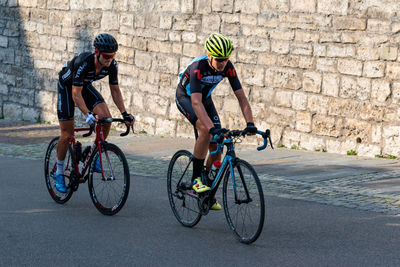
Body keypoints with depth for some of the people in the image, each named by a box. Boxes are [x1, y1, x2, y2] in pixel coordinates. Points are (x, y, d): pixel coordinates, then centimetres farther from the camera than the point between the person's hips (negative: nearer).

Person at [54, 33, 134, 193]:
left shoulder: (112, 65, -23)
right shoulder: (83, 63, -39)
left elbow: (115, 90, -10)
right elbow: (76, 94, -39)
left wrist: (124, 114, -19)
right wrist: (88, 114, -51)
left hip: (85, 85, 5)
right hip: (67, 86, -5)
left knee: (106, 118, -20)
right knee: (67, 135, -6)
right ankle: (59, 173, 11)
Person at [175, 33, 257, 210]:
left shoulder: (227, 67, -22)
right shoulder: (197, 67, -37)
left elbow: (241, 96, -21)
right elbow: (196, 103, -45)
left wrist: (250, 123, -35)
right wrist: (212, 128, -55)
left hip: (205, 98, 5)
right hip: (185, 97, -5)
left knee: (216, 148, -6)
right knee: (205, 131, -33)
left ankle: (208, 191, 10)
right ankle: (196, 179, -22)